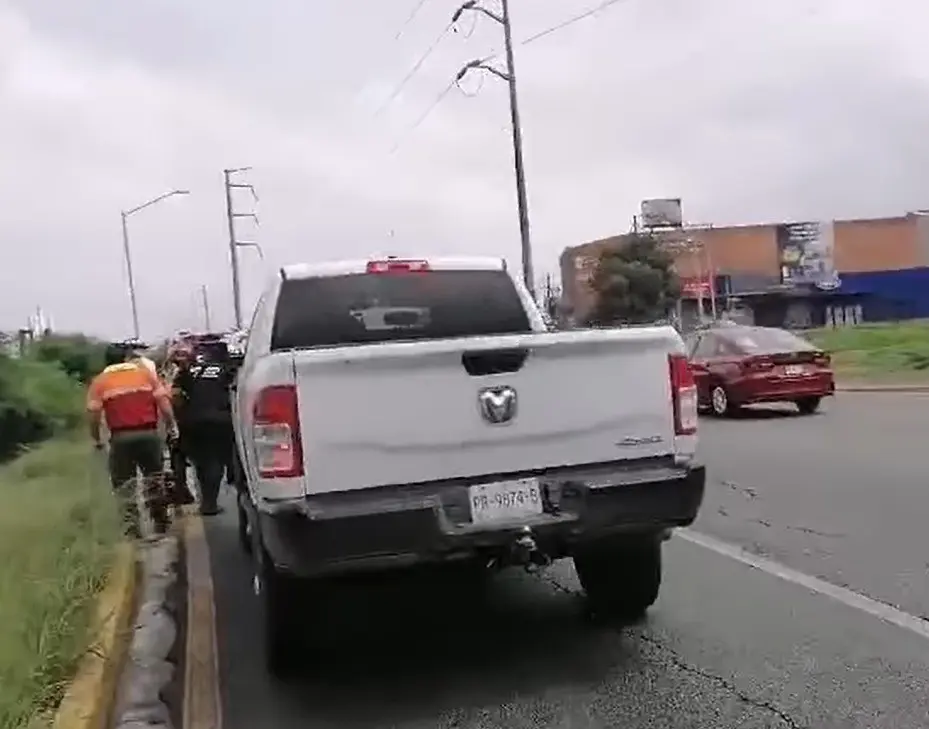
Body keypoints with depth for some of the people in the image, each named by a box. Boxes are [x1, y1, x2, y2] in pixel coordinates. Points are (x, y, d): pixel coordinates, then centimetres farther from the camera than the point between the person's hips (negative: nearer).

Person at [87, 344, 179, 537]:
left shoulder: (99, 382, 5)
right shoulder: (146, 373, 8)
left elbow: (94, 415, -2)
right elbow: (164, 402, 1)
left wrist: (97, 439, 9)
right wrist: (171, 426, 8)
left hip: (121, 437, -1)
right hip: (149, 433, 2)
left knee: (124, 482, 10)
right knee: (154, 477, 17)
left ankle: (132, 524, 3)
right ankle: (160, 521, 22)